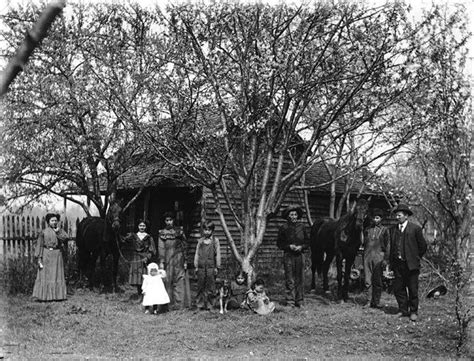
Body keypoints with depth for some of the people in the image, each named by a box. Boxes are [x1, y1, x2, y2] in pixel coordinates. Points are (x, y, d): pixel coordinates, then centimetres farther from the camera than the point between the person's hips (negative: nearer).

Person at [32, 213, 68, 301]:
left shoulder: (60, 231, 10)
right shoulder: (44, 232, 3)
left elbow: (65, 238, -8)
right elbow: (39, 245, 0)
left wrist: (58, 231, -15)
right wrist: (39, 258, -7)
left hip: (57, 255, 2)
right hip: (46, 255, -2)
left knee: (57, 275, 1)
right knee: (45, 276, -2)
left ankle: (57, 295, 5)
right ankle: (44, 296, 1)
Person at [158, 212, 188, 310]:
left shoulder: (179, 231, 6)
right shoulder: (162, 233, 7)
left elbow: (184, 246, 8)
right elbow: (161, 248, 5)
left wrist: (185, 261, 4)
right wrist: (161, 262, -3)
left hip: (178, 261, -1)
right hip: (167, 261, 1)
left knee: (179, 282, -4)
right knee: (167, 282, 2)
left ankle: (179, 304, -2)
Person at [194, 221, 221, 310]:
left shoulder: (215, 240, 4)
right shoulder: (200, 241, 10)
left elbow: (218, 254, 4)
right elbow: (197, 254, 12)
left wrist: (217, 267, 1)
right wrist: (196, 266, 7)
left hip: (211, 267, -2)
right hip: (201, 266, 2)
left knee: (210, 287, -2)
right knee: (201, 286, 3)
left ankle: (208, 304, 5)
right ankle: (200, 304, 9)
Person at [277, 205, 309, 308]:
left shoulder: (302, 227, 8)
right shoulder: (284, 228, 2)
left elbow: (307, 242, 12)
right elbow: (279, 243, 4)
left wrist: (301, 247, -7)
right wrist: (289, 246, -11)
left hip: (299, 255, 2)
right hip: (288, 256, -2)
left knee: (299, 279, 4)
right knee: (290, 280, -3)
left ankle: (299, 301, 11)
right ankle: (290, 301, 3)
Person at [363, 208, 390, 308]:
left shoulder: (384, 230, 5)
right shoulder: (368, 229, 14)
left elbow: (387, 245, 3)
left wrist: (385, 259, -6)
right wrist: (364, 257, 14)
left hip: (379, 257, -3)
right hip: (368, 257, 3)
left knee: (377, 281, 0)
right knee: (368, 281, -1)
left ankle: (376, 302, 6)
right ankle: (370, 301, 5)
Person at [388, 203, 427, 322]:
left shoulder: (415, 228, -4)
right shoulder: (393, 229, 10)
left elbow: (423, 246, 2)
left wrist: (415, 258, 6)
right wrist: (391, 262, 10)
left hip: (411, 264, -4)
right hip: (397, 263, 4)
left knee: (413, 289, 2)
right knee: (398, 288, 5)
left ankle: (413, 312, 13)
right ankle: (403, 310, 18)